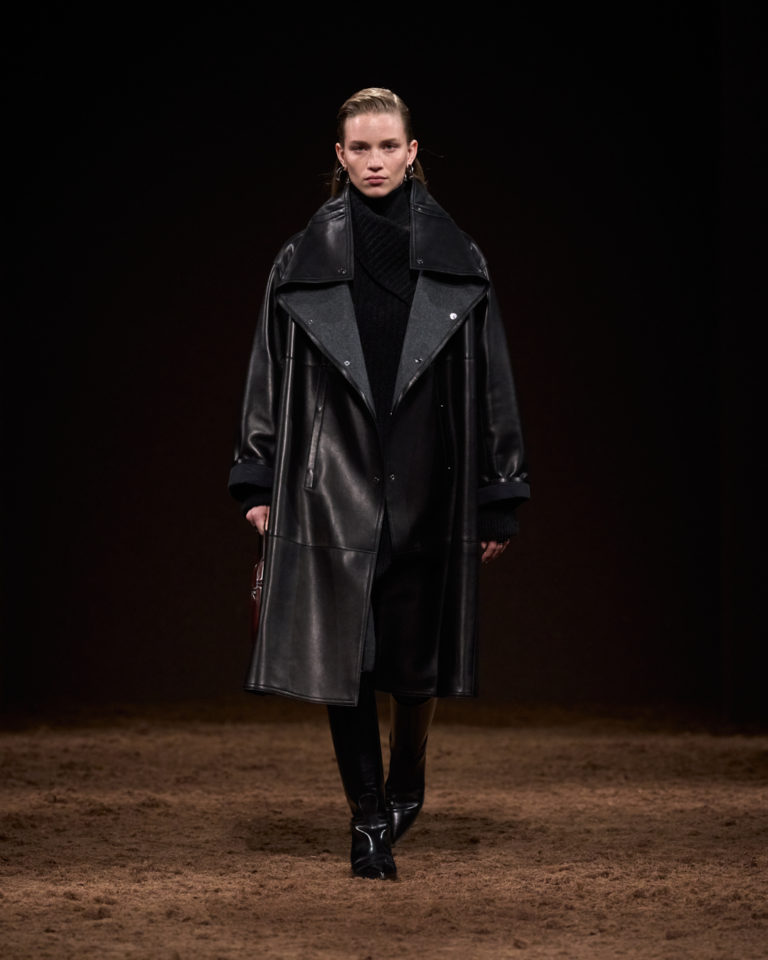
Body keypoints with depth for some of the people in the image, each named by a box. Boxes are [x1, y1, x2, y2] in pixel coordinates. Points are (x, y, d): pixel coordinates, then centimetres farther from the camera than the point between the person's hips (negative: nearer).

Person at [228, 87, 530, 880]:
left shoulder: (456, 261, 3)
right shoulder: (304, 260, 2)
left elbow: (490, 379, 5)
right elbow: (270, 372, 5)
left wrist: (499, 501, 2)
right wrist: (259, 483, -1)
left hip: (426, 486, 1)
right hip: (334, 486, 0)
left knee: (416, 648, 7)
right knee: (344, 652, -3)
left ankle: (406, 782, 34)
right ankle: (368, 822, 7)